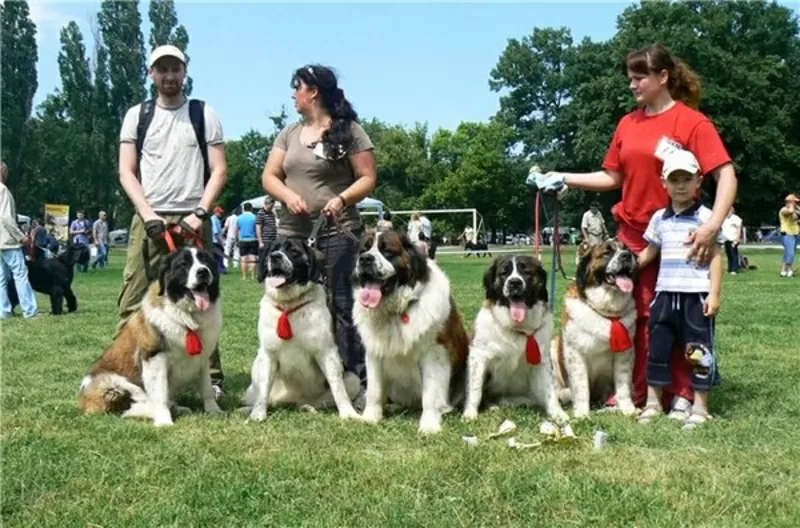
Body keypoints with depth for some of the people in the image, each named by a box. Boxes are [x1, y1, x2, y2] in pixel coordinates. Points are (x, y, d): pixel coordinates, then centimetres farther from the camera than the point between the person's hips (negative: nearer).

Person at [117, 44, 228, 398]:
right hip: (148, 219, 1)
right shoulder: (137, 115, 11)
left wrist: (200, 213, -9)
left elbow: (219, 170, 4)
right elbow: (126, 172, 6)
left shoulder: (204, 114, 8)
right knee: (134, 302, -4)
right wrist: (148, 214, -8)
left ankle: (211, 379, 2)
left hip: (192, 219, -1)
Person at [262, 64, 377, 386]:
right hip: (291, 233, 5)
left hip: (337, 232, -5)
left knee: (342, 305, -7)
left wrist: (342, 199, -21)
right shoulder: (289, 133, 16)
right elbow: (269, 176, 12)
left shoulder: (348, 131, 0)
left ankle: (357, 379, -5)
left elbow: (368, 178, -3)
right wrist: (288, 196, -9)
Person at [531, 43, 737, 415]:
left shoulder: (692, 121, -10)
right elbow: (613, 178, 12)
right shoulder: (628, 124, 7)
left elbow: (726, 174, -16)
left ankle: (682, 394, 14)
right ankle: (635, 392, 15)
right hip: (632, 234, 5)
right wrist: (563, 180, 3)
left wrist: (713, 225, -29)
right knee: (634, 315, 7)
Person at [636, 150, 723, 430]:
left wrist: (714, 294, -10)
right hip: (666, 293, 4)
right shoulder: (659, 218, 9)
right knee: (658, 347, 8)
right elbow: (648, 253, 17)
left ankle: (700, 407, 10)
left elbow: (715, 257, -4)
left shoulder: (705, 217, -3)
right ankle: (653, 402, 18)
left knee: (698, 349, 1)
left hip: (697, 295, -4)